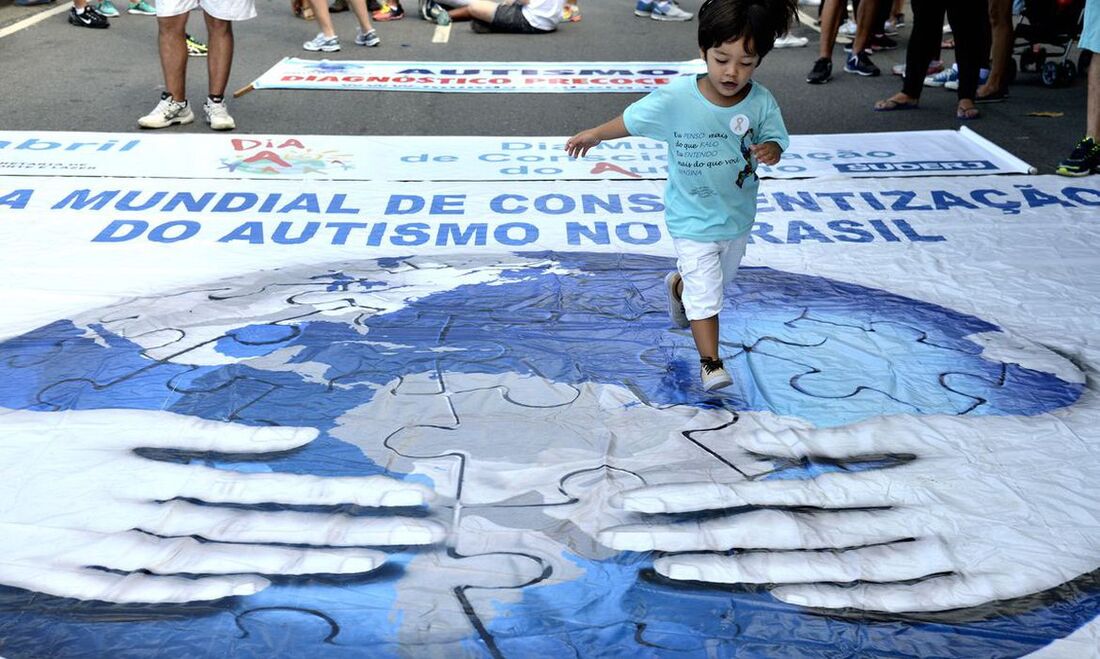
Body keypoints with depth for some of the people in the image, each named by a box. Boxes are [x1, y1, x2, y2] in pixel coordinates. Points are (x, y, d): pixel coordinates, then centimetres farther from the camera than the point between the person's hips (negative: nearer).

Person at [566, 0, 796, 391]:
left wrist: (770, 150, -32)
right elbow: (632, 121, -10)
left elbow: (775, 140, -7)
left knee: (719, 278, 28)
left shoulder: (761, 102, -19)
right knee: (705, 293, -6)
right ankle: (710, 364, 9)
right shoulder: (675, 100, -26)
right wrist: (595, 135, 3)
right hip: (693, 221, -4)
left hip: (739, 215, 4)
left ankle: (678, 286, 60)